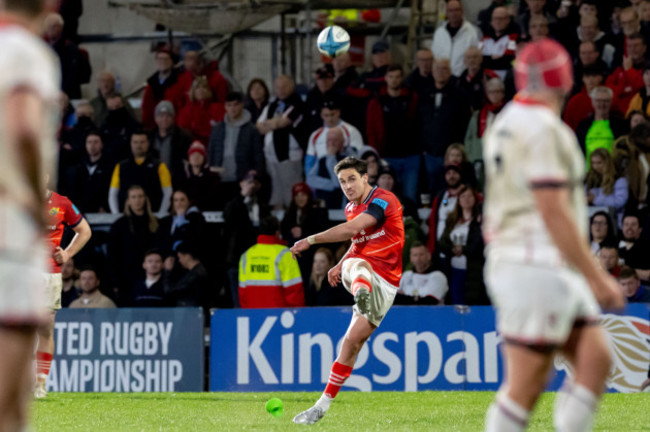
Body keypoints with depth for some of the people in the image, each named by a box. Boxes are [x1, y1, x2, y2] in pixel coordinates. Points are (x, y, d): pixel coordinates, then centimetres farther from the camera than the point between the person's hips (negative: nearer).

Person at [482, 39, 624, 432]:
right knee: (526, 385, -7)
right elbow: (554, 213, -20)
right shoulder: (543, 129, -14)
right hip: (540, 268, -10)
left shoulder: (505, 125, 16)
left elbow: (495, 215, 21)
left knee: (597, 360, 6)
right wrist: (597, 278, -17)